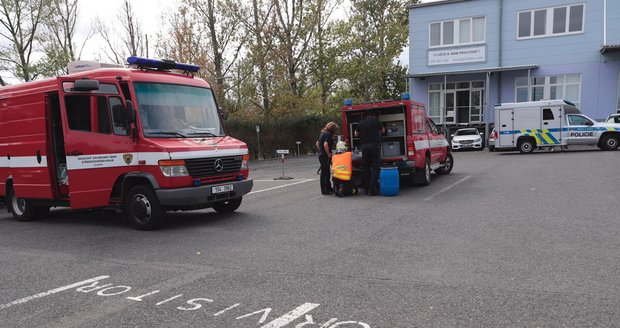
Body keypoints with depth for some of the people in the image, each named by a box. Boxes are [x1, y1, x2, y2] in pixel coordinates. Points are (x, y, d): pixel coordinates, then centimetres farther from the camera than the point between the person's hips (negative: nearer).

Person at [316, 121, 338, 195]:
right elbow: (325, 144, -26)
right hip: (325, 156, -9)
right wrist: (328, 154, -17)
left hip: (321, 155, 9)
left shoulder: (323, 133, 15)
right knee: (324, 173, -4)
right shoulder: (328, 134, -14)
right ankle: (324, 190, 1)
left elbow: (317, 143, 23)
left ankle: (328, 188, 25)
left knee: (326, 172, 16)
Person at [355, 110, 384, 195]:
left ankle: (366, 189, 12)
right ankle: (372, 189, -10)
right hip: (374, 145, -4)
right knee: (375, 168, -3)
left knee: (365, 168, 10)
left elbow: (356, 134, 22)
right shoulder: (375, 121, 0)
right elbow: (383, 131, 15)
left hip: (364, 146, 4)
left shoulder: (360, 123, 10)